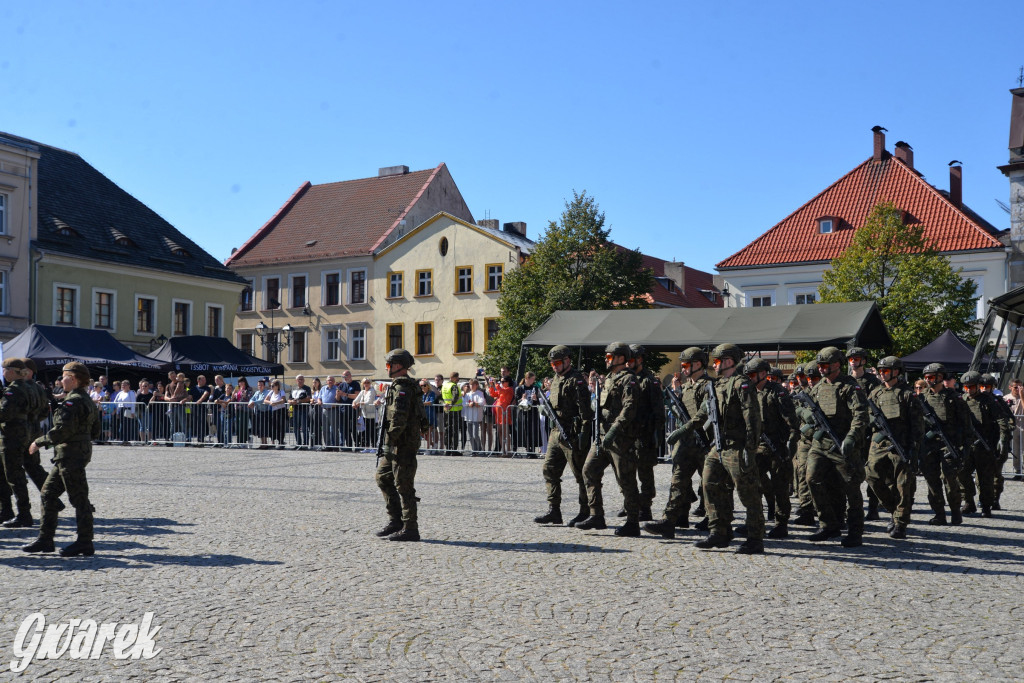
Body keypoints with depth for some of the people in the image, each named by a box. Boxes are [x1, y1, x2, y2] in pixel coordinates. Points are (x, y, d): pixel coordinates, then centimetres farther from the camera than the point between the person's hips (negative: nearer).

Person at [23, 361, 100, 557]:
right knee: (49, 493, 14)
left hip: (71, 456, -11)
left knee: (79, 499, -4)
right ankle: (45, 539, 18)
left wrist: (39, 442, -11)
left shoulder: (73, 402, -16)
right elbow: (95, 431, 18)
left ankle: (85, 543, 3)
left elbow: (62, 430, -22)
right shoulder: (88, 401, 15)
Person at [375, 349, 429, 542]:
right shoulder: (409, 385, 19)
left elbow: (399, 417, -24)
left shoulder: (401, 386, -14)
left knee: (404, 486, -6)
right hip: (396, 446, 11)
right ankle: (396, 520, 19)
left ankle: (410, 529, 0)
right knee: (383, 477, 16)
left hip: (402, 445, -11)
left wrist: (391, 439, -22)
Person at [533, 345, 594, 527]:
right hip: (556, 432, 9)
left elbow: (585, 410, -17)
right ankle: (554, 511, 13)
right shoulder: (555, 380, 16)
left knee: (580, 474, -1)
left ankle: (585, 513, 7)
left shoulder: (576, 380, -11)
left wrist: (583, 434, -22)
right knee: (549, 470, 7)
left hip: (572, 434, -9)